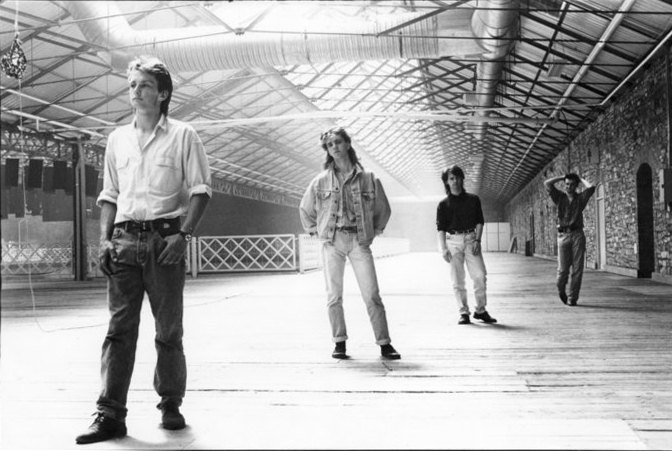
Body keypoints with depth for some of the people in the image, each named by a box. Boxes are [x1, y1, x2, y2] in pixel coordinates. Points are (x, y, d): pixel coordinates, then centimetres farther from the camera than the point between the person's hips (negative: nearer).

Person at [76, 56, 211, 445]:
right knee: (119, 327, -1)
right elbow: (109, 195, 17)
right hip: (125, 240, 3)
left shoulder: (182, 135, 2)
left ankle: (171, 405, 17)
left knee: (169, 329, 3)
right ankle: (110, 415, 1)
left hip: (165, 239, -3)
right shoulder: (117, 139, 15)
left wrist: (184, 234, -13)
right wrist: (105, 238, 5)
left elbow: (200, 190, -2)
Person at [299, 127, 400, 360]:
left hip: (360, 241, -1)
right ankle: (339, 343, 12)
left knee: (372, 294, -5)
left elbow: (383, 209, 16)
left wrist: (375, 231, 9)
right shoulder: (321, 181, 6)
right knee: (334, 295, 2)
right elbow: (305, 209, 20)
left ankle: (384, 344, 1)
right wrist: (315, 231, 12)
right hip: (332, 242, 1)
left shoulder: (368, 178, 3)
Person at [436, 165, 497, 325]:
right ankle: (463, 313, 6)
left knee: (480, 275, -7)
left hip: (471, 238, 1)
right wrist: (443, 248, -7)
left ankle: (480, 310, 6)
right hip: (453, 240, 0)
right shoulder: (443, 204, 6)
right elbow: (441, 228, 3)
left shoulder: (473, 199, 9)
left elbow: (479, 222, 8)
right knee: (457, 280, -1)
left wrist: (477, 240, -6)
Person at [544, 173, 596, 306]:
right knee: (563, 269, -2)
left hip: (578, 235, 1)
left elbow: (591, 188, -6)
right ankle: (561, 290, 27)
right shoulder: (560, 197, 11)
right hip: (563, 234, -1)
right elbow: (547, 184, 0)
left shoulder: (580, 198, 11)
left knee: (577, 269, -2)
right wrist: (562, 177, 11)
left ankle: (572, 298, 7)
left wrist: (580, 178, 10)